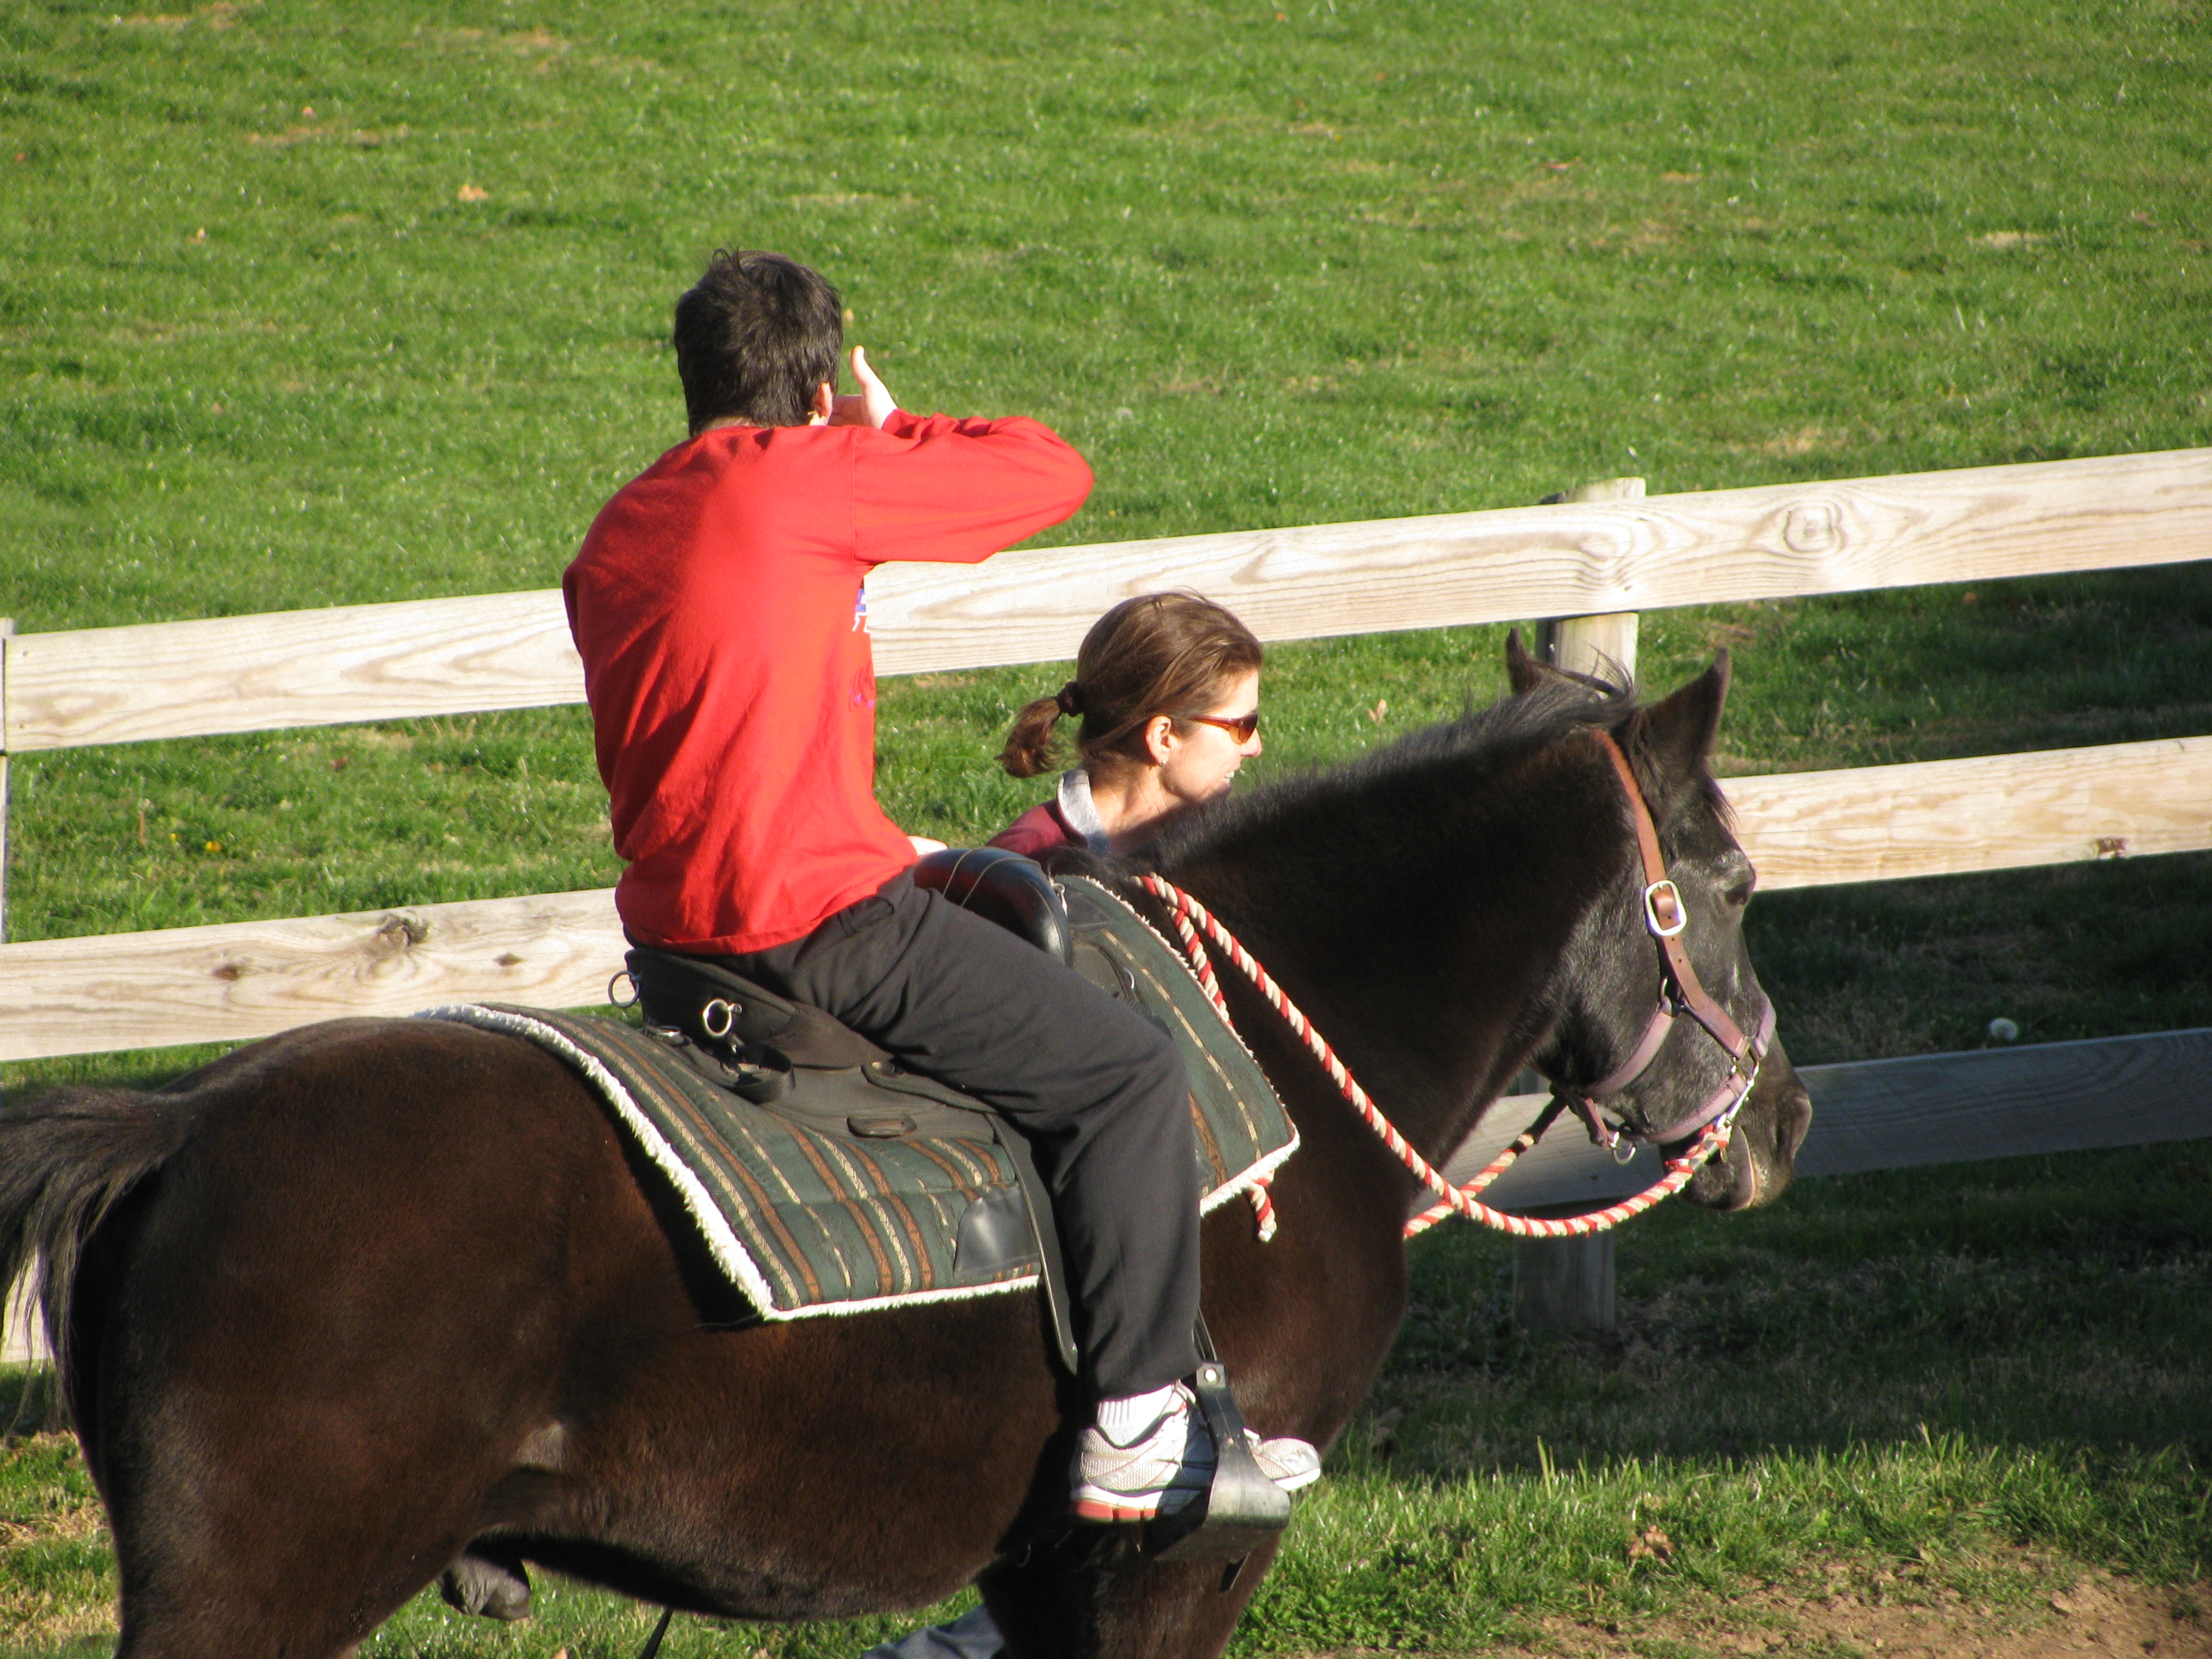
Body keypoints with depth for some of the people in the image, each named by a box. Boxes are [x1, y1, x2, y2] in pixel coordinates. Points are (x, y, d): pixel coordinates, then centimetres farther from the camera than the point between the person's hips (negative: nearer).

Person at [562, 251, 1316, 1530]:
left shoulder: (614, 538, 15)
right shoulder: (812, 477, -10)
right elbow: (1054, 471, -3)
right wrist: (895, 434, 15)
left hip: (672, 925, 9)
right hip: (825, 918, -8)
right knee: (1126, 1072, 1)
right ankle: (1137, 1432, -2)